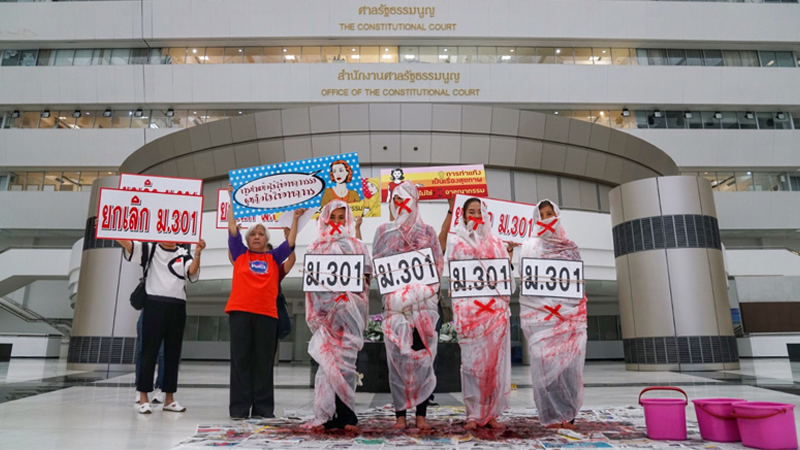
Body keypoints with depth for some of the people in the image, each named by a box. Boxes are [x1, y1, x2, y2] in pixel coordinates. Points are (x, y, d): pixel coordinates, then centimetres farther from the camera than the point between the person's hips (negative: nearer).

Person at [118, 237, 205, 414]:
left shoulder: (184, 253, 9)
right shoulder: (150, 248, 6)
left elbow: (192, 272, -5)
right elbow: (127, 244, -5)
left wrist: (197, 254, -22)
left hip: (177, 307, 2)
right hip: (154, 305, -2)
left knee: (173, 354, 8)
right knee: (149, 352, 1)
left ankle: (169, 398, 17)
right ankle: (143, 397, 9)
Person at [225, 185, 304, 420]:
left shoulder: (273, 258, 14)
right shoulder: (240, 255, 10)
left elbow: (290, 243, 11)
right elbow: (232, 229, 7)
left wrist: (295, 219, 7)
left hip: (267, 314, 1)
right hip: (240, 312, -1)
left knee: (264, 362, 5)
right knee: (241, 360, 2)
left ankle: (263, 408, 11)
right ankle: (239, 408, 8)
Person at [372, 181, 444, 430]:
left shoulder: (428, 231, 12)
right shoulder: (383, 231, 12)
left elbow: (439, 262, 9)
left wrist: (429, 287, -6)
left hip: (424, 302, 0)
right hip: (395, 302, 0)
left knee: (423, 355, -2)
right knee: (397, 357, -1)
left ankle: (421, 415, 6)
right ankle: (400, 415, 8)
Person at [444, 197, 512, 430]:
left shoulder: (495, 241, 19)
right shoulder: (456, 241, 12)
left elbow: (506, 271, 16)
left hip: (495, 305, 3)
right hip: (468, 305, -2)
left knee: (495, 358, 0)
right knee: (472, 359, -6)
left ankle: (492, 413, 7)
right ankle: (474, 414, 1)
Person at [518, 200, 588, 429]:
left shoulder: (570, 247, 16)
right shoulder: (530, 247, 11)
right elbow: (524, 279, 7)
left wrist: (581, 310, 7)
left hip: (568, 313, 2)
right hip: (540, 313, -2)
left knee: (569, 361, -4)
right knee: (545, 361, -7)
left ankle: (567, 414, 6)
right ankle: (552, 415, 0)